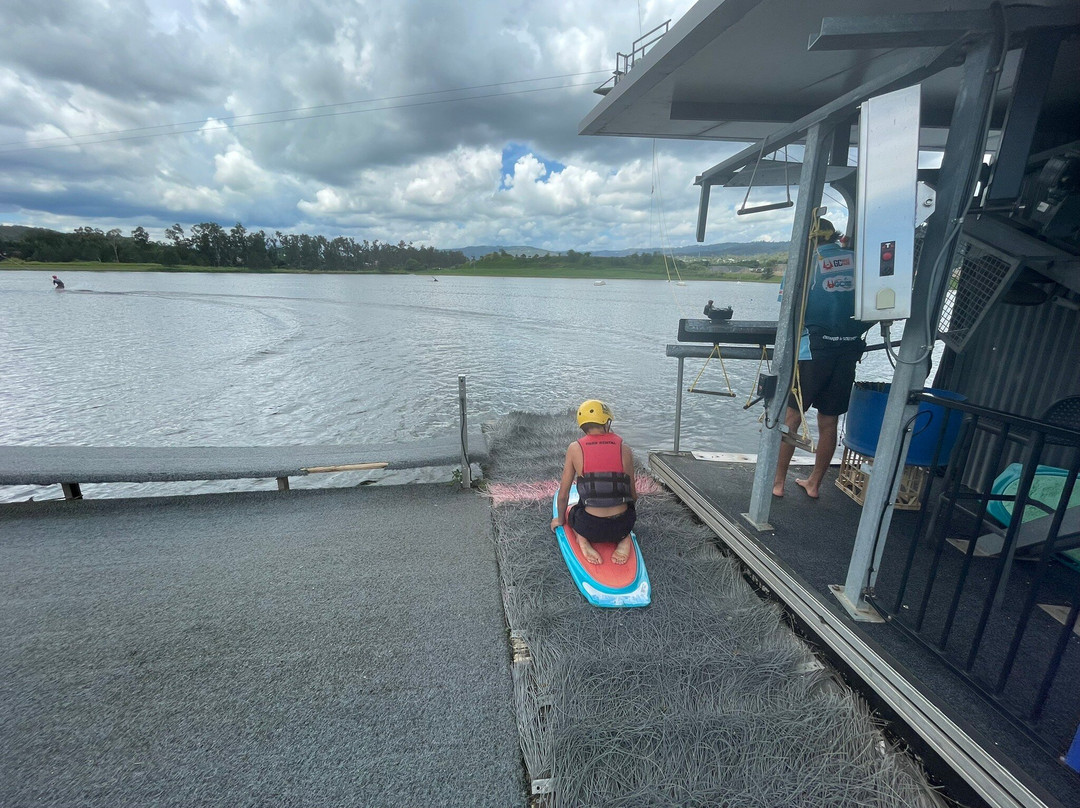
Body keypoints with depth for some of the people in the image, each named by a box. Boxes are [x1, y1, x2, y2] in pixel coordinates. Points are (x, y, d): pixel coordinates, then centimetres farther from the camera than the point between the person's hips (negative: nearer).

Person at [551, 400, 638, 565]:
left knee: (571, 511, 35)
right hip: (622, 526, 1)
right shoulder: (624, 449, -2)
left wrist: (560, 519, 21)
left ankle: (583, 540, 5)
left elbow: (563, 494, 1)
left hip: (590, 527, 0)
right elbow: (633, 495, 5)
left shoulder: (574, 448, -4)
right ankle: (624, 539, 8)